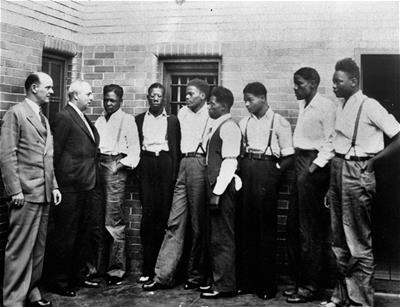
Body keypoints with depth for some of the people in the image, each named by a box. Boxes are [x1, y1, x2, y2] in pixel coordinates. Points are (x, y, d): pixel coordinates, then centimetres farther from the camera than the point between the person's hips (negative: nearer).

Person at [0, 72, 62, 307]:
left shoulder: (43, 119, 19)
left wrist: (54, 186, 12)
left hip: (44, 193, 8)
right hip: (26, 193, -8)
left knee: (39, 247, 12)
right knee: (21, 249, -3)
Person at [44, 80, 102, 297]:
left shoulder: (84, 119, 16)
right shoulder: (64, 117, -11)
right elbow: (56, 153, -14)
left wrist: (94, 181, 12)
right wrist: (58, 185, -13)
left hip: (88, 187, 9)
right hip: (70, 188, -9)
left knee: (90, 232, 16)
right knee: (64, 236, 3)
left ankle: (80, 274, 31)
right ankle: (58, 281, 17)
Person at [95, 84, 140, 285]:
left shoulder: (127, 120, 4)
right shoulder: (99, 121, 20)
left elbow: (134, 148, -1)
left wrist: (122, 164, -11)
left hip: (116, 166, -5)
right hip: (97, 165, 6)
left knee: (113, 220, -9)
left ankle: (116, 269, -1)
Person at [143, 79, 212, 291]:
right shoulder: (183, 113, 18)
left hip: (201, 164, -6)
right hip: (183, 164, 6)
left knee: (198, 224, 1)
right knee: (175, 222, 3)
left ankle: (196, 276, 14)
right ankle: (163, 275, 4)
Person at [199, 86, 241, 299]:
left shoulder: (229, 128, -11)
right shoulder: (217, 127, 16)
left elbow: (229, 162, -18)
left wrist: (218, 192, -20)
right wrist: (213, 190, 11)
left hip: (223, 188, -9)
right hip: (215, 186, 9)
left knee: (223, 238, -2)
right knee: (215, 237, 15)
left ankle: (225, 286, 8)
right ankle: (218, 280, 25)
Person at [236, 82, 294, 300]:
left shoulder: (279, 122, -1)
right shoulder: (244, 123, 14)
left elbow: (289, 157, -3)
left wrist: (275, 171, -12)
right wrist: (241, 169, 5)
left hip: (266, 174, -5)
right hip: (246, 173, 5)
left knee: (266, 229, 0)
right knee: (245, 227, 6)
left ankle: (266, 284, 10)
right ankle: (245, 281, 16)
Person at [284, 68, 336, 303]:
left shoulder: (326, 107, -10)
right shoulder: (303, 106, 16)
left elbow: (330, 142, -14)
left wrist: (315, 166, -19)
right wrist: (292, 160, 9)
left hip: (314, 168, -9)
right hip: (300, 164, 9)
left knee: (311, 231, -2)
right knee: (296, 226, 12)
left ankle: (311, 286, 10)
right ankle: (301, 280, 23)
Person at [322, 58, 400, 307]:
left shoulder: (369, 106, -11)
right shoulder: (341, 106, 12)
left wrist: (372, 161, -11)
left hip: (357, 173, -8)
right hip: (338, 171, 8)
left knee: (359, 243, 1)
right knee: (339, 241, 14)